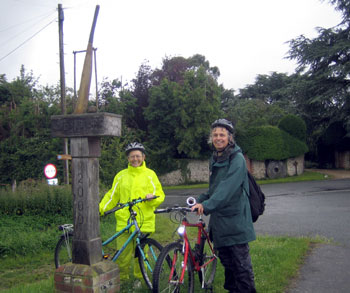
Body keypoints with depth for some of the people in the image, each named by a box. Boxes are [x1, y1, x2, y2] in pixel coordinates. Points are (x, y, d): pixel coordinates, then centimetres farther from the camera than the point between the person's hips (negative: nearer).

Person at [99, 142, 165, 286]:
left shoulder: (150, 174, 9)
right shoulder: (121, 175, 12)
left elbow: (160, 195, 7)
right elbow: (112, 196, 15)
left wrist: (152, 197, -14)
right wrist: (100, 209, 3)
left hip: (144, 221, -1)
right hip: (124, 221, 1)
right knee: (123, 254, 0)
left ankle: (139, 278, 26)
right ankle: (121, 278, 21)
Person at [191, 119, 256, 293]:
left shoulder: (237, 159, -12)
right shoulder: (215, 159, 13)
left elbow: (228, 188, -25)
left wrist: (207, 205, -36)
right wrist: (200, 200, 5)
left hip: (235, 218, -8)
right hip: (219, 219, 8)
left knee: (241, 262, -1)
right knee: (226, 260, 18)